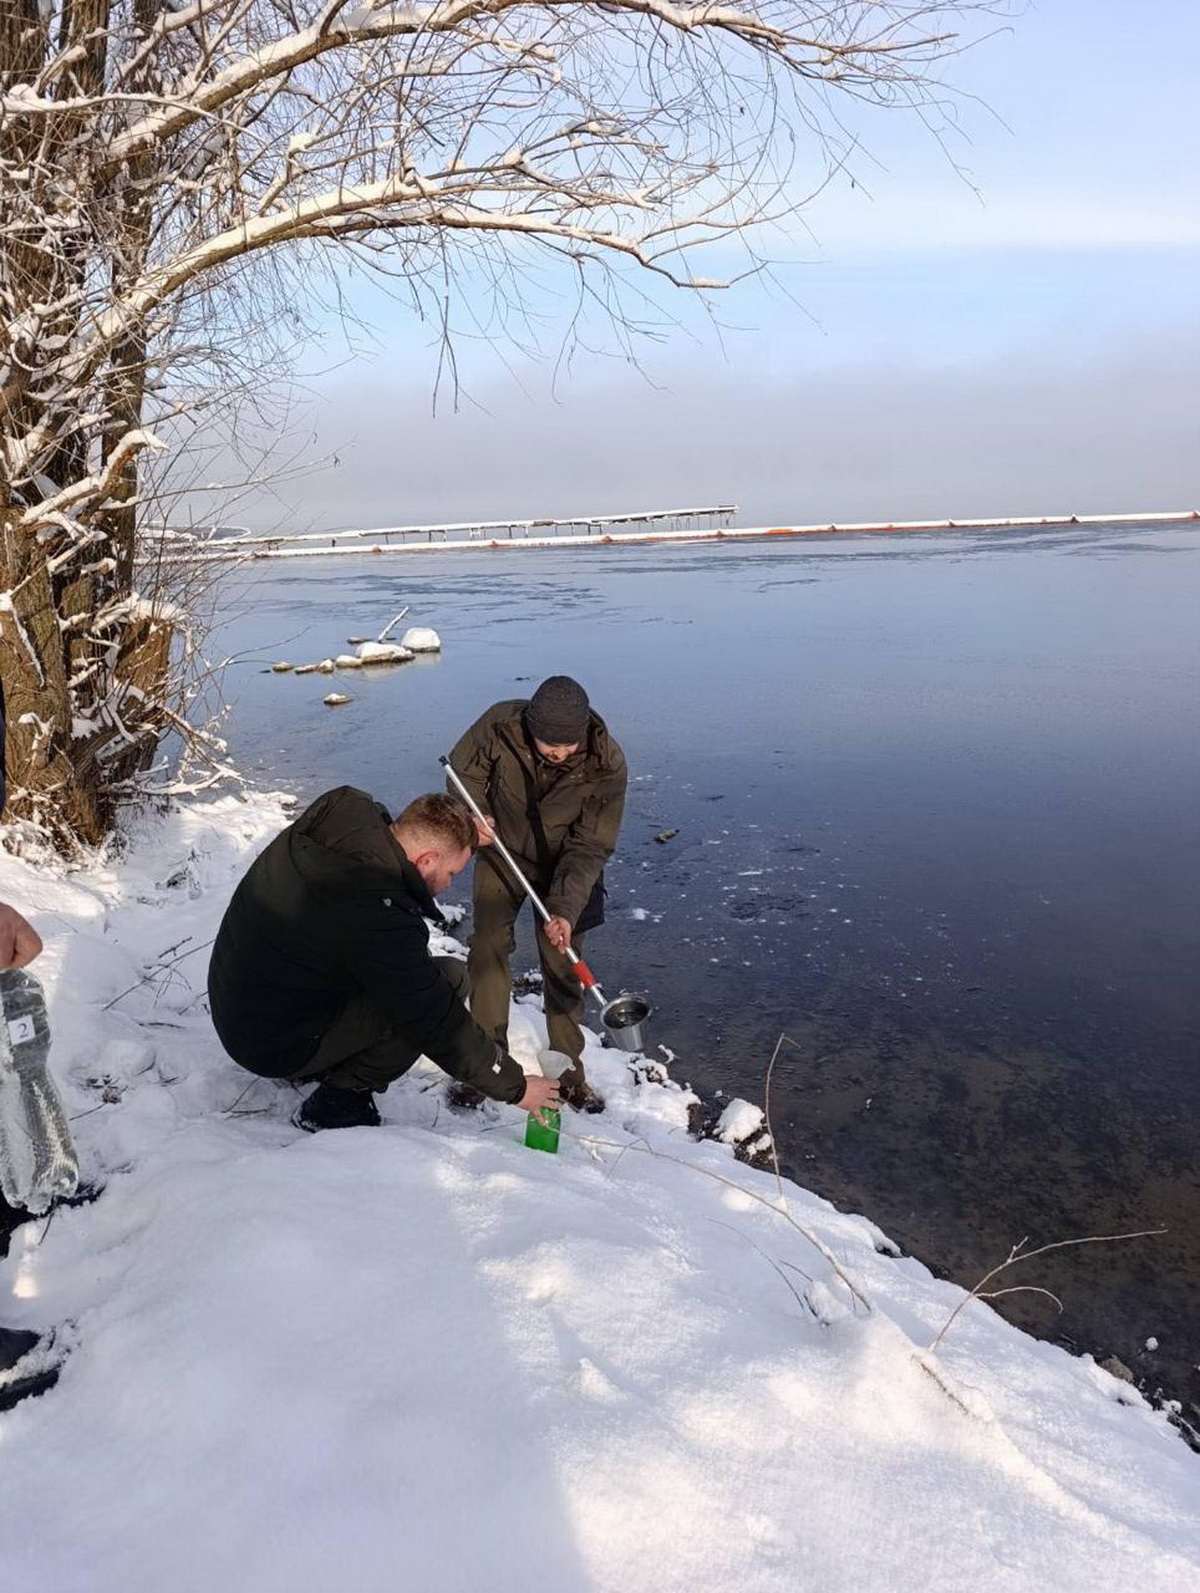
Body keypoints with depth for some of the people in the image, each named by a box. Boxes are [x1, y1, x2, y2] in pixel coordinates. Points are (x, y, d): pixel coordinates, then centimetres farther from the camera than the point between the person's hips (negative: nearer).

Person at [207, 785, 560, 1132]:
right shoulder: (377, 919, -30)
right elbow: (438, 1025, -22)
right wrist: (514, 1086, -10)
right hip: (276, 1047, -9)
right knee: (449, 979, -16)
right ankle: (336, 1104, -4)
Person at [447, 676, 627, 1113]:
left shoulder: (607, 765, -29)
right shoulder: (499, 725, -28)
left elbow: (589, 848, -24)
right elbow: (464, 771, -6)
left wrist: (564, 910, -34)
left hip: (563, 865, -1)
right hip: (501, 852, 1)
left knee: (561, 963, 0)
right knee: (487, 948, -2)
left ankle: (569, 1070, 16)